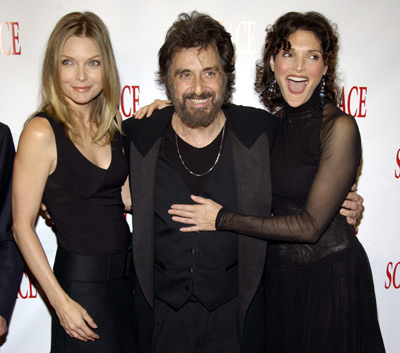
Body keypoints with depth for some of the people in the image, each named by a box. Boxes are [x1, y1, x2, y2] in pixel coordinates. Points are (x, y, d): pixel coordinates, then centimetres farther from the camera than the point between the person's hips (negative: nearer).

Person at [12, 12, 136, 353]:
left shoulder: (112, 123, 3)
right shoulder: (41, 131, -15)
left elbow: (128, 197, 8)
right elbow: (22, 227, -13)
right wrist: (60, 301, -14)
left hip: (128, 272, 6)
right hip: (81, 282, -6)